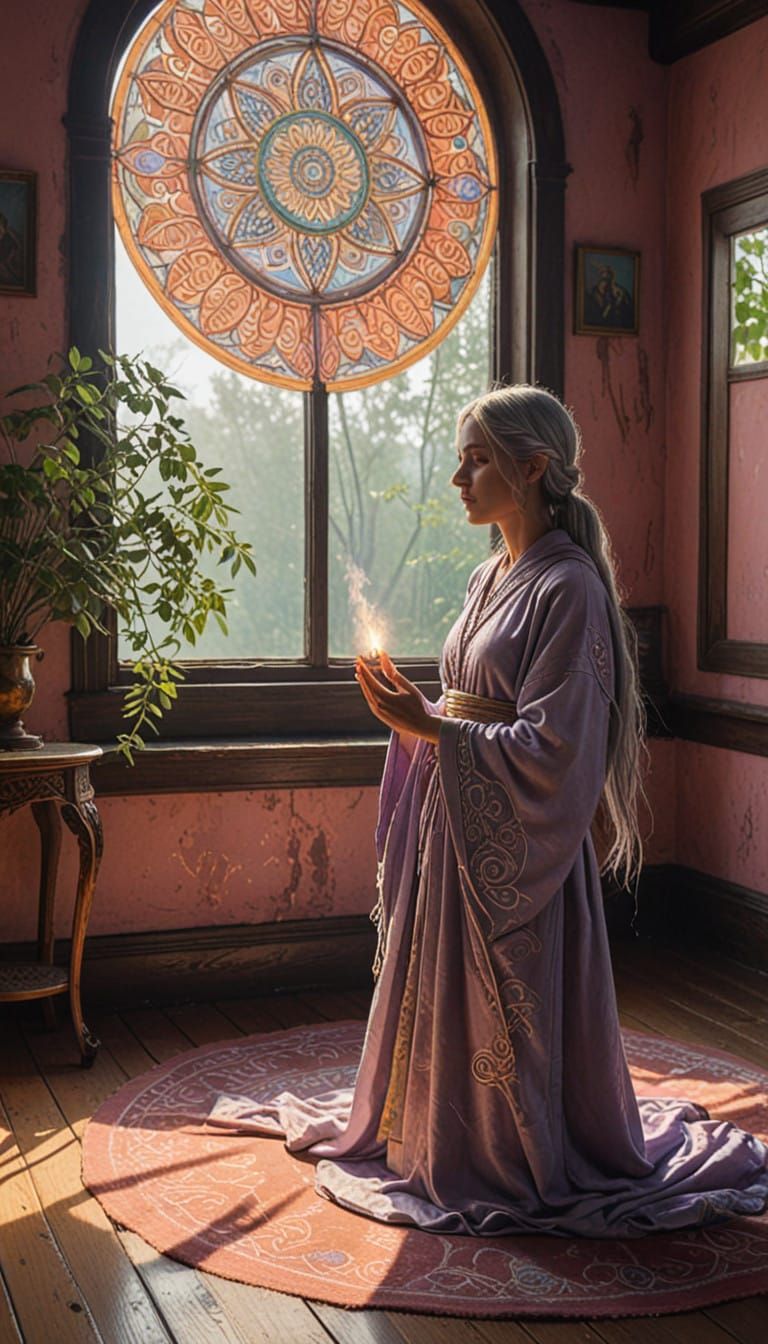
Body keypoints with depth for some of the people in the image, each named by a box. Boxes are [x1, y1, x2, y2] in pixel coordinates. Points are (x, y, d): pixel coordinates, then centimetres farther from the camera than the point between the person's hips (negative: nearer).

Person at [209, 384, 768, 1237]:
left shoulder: (568, 587, -16)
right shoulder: (490, 577, 11)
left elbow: (550, 747, -21)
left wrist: (430, 728, -23)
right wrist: (414, 712, 1)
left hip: (519, 843, -9)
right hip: (458, 828, 9)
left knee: (510, 1009, 4)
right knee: (446, 995, 18)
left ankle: (526, 1161, 23)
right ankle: (449, 1138, 36)